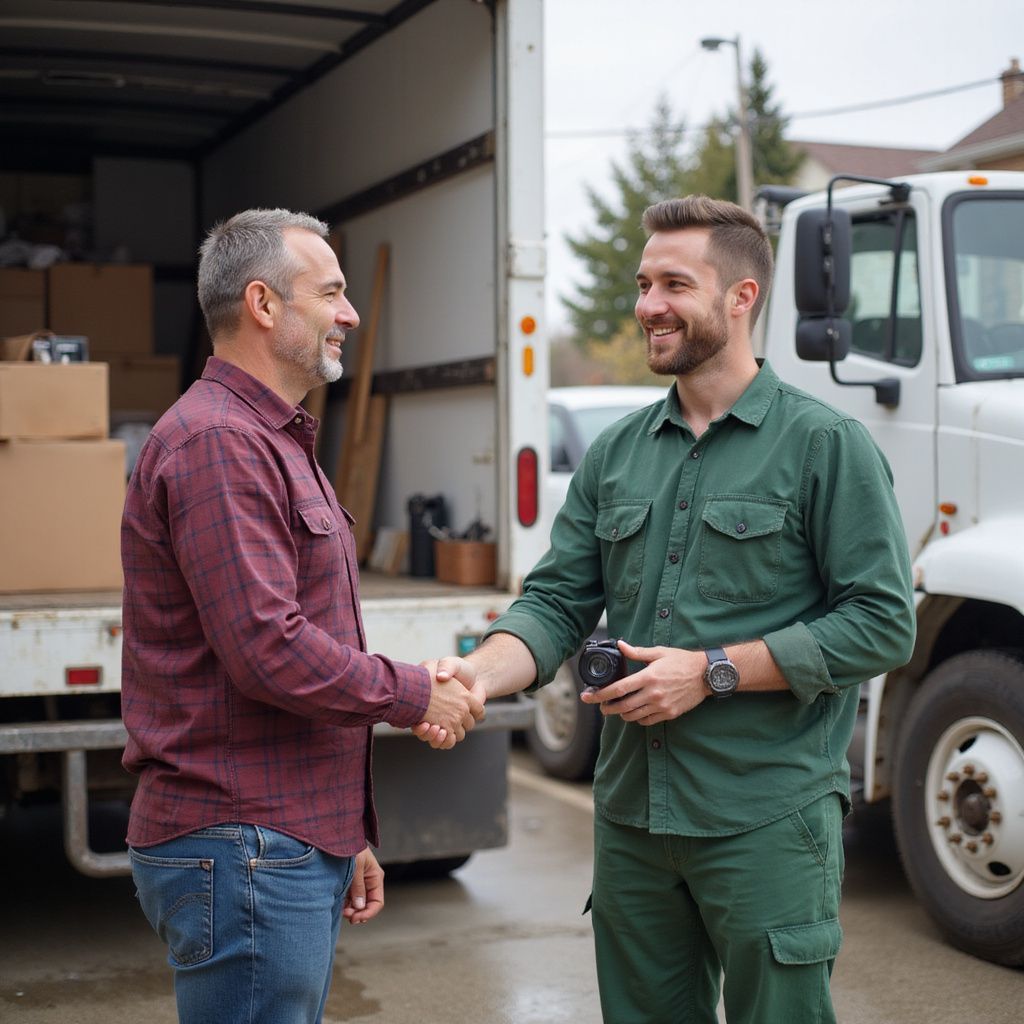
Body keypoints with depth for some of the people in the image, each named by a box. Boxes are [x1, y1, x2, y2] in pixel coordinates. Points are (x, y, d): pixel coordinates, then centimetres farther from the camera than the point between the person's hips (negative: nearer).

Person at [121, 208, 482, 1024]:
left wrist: (348, 837, 23)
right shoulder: (216, 442, -16)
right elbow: (268, 651, -24)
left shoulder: (274, 441, 19)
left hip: (298, 844, 10)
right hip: (243, 852, -10)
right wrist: (415, 695, -10)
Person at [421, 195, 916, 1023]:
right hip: (631, 817, 5)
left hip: (768, 821, -5)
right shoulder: (616, 454, 9)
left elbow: (883, 624, -12)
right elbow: (557, 602, 5)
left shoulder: (825, 444, -7)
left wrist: (712, 671, -17)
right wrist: (477, 675, -15)